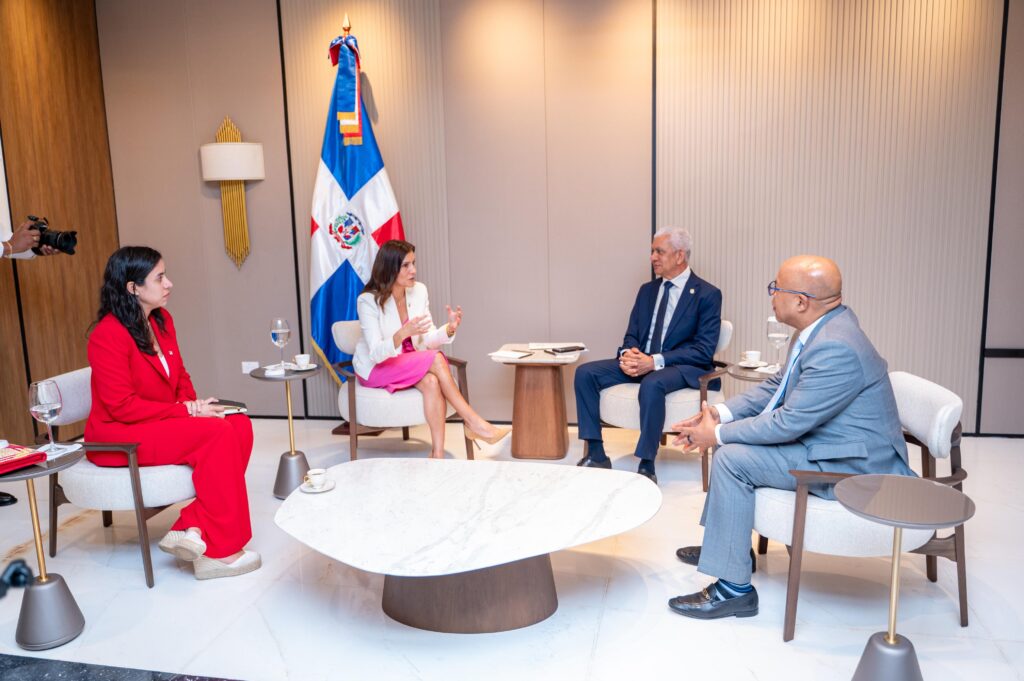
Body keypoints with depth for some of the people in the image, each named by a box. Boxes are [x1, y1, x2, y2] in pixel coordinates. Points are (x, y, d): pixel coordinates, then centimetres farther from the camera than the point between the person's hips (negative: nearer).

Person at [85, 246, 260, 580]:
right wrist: (187, 411, -21)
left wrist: (192, 404, -6)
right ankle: (219, 551, -18)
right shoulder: (108, 334, -17)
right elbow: (121, 407, -21)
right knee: (217, 433, -27)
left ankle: (192, 527, -17)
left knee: (240, 426, -16)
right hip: (118, 437, -8)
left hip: (163, 424, 8)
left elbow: (180, 377, 15)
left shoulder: (162, 319, 6)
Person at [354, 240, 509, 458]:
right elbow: (376, 353, -26)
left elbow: (428, 341, -4)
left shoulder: (419, 291, -5)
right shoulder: (368, 300, -19)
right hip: (375, 368, -4)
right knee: (436, 360, -29)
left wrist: (450, 328, -25)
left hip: (410, 363, 4)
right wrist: (403, 333, -44)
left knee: (432, 381, -33)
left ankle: (438, 454, -33)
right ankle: (473, 423, -22)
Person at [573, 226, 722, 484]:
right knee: (585, 372, -13)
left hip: (683, 367, -6)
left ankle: (646, 467, -28)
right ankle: (596, 454, -9)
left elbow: (704, 350, -12)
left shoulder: (707, 294, -5)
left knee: (652, 384, -39)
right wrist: (628, 353, -11)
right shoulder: (647, 290, 15)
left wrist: (655, 361, -23)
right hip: (641, 361, 7)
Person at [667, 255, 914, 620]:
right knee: (732, 434, 13)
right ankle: (721, 541, 28)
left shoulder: (836, 349, -29)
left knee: (732, 458, -19)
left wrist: (718, 434, -17)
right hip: (823, 437, 10)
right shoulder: (821, 326, 2)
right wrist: (722, 412, -3)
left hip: (852, 465, -10)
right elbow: (776, 385, 10)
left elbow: (788, 423, -27)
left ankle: (733, 589, -8)